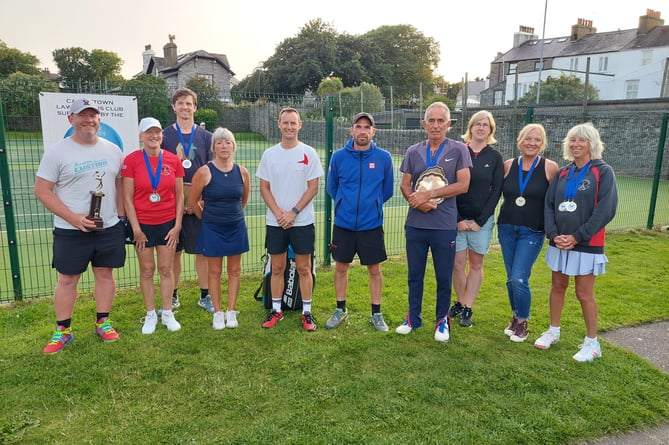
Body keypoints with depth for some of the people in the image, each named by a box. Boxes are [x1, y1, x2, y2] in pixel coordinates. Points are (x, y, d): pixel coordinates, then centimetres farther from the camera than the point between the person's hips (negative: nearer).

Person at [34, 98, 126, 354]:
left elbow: (120, 184, 12)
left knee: (105, 274, 11)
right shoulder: (57, 152, -6)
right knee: (67, 279, 6)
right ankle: (62, 330, 20)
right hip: (71, 231, -3)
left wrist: (120, 215, 4)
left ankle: (102, 322, 26)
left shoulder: (113, 150, 5)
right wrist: (72, 217, -16)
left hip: (109, 228, 3)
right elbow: (42, 191, -7)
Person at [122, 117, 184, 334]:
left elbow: (180, 195, 3)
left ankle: (167, 314, 20)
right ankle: (150, 315, 22)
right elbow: (127, 198, -6)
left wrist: (177, 225, -2)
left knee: (166, 269, 8)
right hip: (143, 224, -1)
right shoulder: (131, 160, -6)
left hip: (168, 223, 1)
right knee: (146, 270, 8)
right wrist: (136, 229, -8)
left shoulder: (173, 160, -1)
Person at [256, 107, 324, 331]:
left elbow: (312, 188, -5)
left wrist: (293, 212, -12)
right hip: (275, 222, 2)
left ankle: (307, 312, 17)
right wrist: (278, 213, -8)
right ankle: (276, 310, 24)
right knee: (277, 268, 10)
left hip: (302, 221, -2)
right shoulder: (269, 154, 5)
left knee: (304, 268, 5)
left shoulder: (309, 153, -2)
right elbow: (264, 188, 5)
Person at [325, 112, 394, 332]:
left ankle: (376, 313, 24)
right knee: (341, 267, 11)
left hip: (372, 224, -1)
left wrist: (371, 204, 11)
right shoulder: (339, 156, -3)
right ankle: (340, 310, 29)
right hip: (343, 223, 1)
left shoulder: (384, 158, -4)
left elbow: (387, 190, 7)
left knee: (374, 269, 8)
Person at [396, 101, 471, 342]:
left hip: (444, 226, -2)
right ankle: (413, 317, 28)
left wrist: (429, 194, -14)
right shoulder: (413, 152, 7)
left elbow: (463, 185, -9)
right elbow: (404, 185, 7)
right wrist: (416, 201, -14)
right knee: (414, 275, 12)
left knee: (444, 277, 8)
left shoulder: (458, 150, -1)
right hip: (415, 224, 3)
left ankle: (442, 320, 26)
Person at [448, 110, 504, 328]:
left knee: (476, 264, 8)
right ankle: (460, 303, 23)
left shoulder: (495, 157, 2)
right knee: (458, 264, 4)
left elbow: (496, 191, 0)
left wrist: (480, 220, -7)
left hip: (482, 220, 1)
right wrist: (458, 219, -8)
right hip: (457, 219, 0)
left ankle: (467, 309, 18)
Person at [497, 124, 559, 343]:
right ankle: (515, 317, 30)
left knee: (519, 278, -9)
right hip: (506, 228, 3)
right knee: (511, 278, 11)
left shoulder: (550, 167, -6)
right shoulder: (508, 165, 2)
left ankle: (522, 323, 12)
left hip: (532, 232, -3)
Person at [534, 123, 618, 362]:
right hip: (559, 242, 4)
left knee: (584, 293, 1)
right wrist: (553, 234, -9)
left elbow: (606, 210, -13)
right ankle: (553, 331, 28)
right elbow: (548, 205, 5)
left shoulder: (603, 172, -4)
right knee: (557, 287, 13)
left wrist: (577, 237, -16)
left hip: (587, 244, -4)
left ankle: (592, 343, 17)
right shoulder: (562, 173, 9)